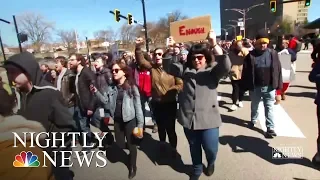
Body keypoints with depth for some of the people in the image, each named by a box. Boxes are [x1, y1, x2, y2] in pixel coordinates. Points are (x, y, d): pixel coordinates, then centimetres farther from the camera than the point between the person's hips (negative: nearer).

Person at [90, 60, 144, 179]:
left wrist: (140, 123, -11)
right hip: (117, 120, 4)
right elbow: (106, 102, 1)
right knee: (119, 144, 12)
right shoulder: (111, 88, 6)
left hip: (129, 120, -4)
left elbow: (138, 106, -9)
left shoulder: (131, 87, -9)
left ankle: (132, 167, 28)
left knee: (131, 144, 7)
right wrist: (96, 92, -11)